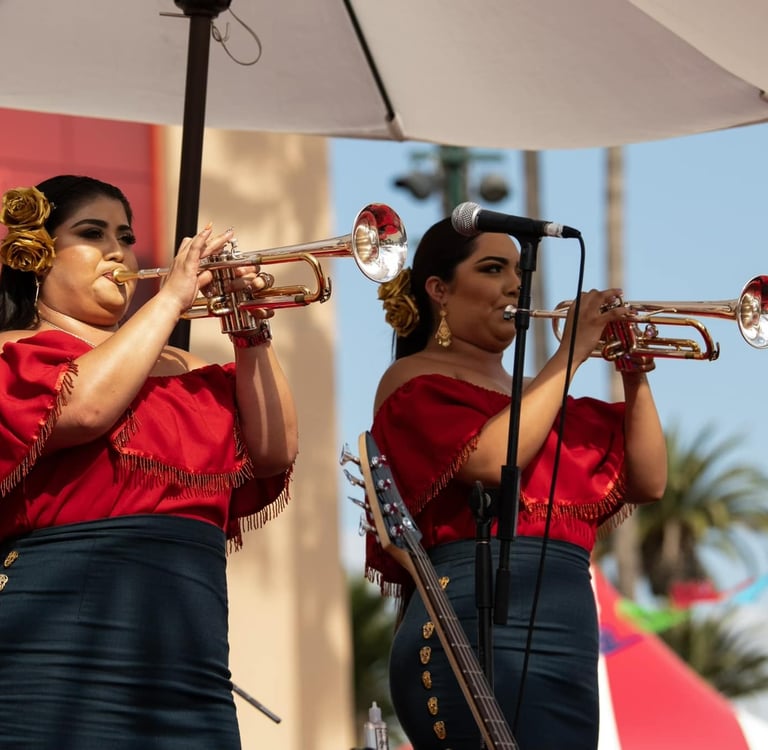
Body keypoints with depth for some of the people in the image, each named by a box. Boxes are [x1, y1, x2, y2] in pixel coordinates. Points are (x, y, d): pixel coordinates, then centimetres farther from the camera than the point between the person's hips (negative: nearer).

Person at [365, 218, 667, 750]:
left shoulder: (538, 399, 25)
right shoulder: (415, 381, 4)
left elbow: (647, 483, 21)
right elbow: (492, 460, -15)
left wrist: (636, 377, 10)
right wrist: (571, 352, -7)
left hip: (567, 648, 8)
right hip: (483, 633, -8)